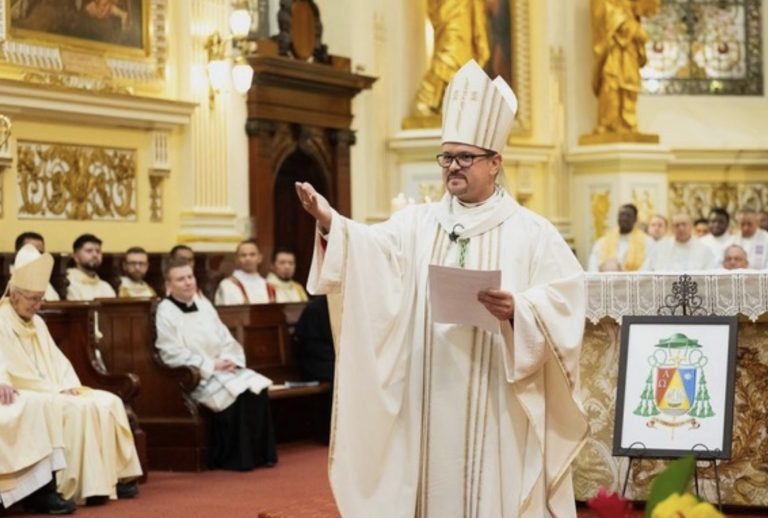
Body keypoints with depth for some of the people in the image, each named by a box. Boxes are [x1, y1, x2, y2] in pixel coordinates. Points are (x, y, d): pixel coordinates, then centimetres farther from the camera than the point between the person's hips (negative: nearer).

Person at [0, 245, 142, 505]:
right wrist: (56, 390, -16)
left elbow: (57, 360, 15)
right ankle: (85, 486, -30)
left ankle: (115, 475, -8)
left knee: (109, 403, -8)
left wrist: (70, 385, -5)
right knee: (79, 409, -31)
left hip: (55, 391, 9)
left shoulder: (37, 323, 16)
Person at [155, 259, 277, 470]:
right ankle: (235, 458, -17)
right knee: (236, 394, -29)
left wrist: (230, 359, -7)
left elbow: (225, 338, 15)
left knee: (258, 387, -17)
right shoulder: (165, 312, -8)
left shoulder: (203, 305, 14)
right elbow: (173, 355, -15)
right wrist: (211, 365, -17)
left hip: (223, 369, 7)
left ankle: (259, 453, -10)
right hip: (194, 377, -7)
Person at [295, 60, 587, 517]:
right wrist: (330, 224, -26)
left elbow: (566, 298, -6)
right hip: (431, 401, 3)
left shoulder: (531, 231, 2)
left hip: (498, 403, -3)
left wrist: (518, 310, -24)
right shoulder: (417, 223, 10)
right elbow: (373, 249, -8)